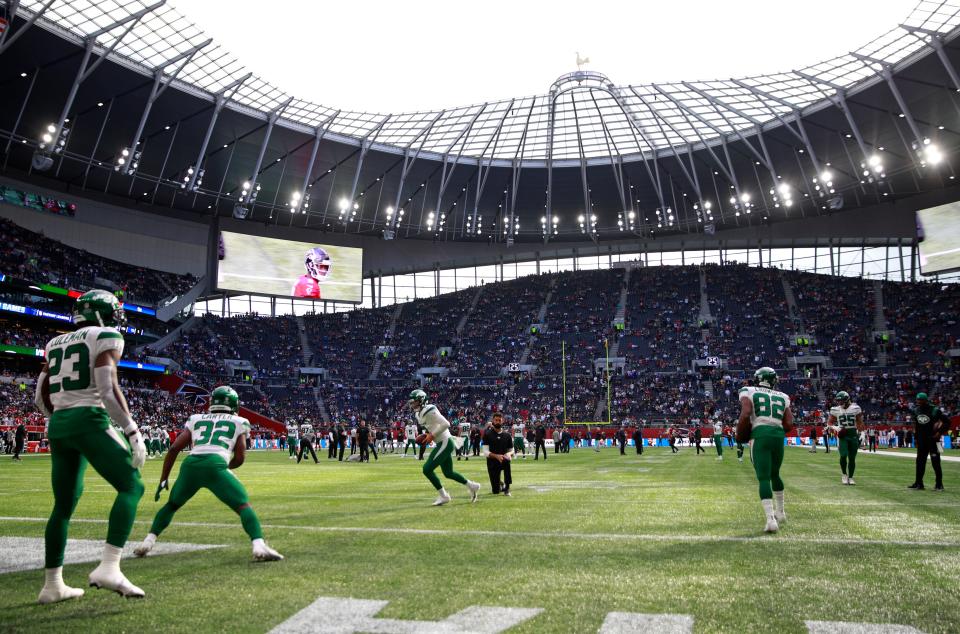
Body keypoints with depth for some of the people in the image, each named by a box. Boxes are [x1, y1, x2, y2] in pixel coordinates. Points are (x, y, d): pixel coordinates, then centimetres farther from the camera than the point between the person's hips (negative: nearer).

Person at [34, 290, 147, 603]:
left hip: (57, 425, 8)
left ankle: (52, 585, 19)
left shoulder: (56, 344, 19)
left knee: (64, 504, 15)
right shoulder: (106, 337, -2)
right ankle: (108, 568, -18)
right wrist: (133, 432, -12)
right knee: (131, 486, -4)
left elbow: (41, 398, 18)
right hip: (89, 421, -7)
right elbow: (108, 389, -13)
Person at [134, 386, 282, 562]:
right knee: (244, 506, 0)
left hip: (191, 464, 3)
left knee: (171, 505, 29)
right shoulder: (239, 422, 21)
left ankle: (147, 542, 24)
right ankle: (259, 546, -19)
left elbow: (174, 449, 19)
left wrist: (163, 480, 24)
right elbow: (239, 458, 16)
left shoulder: (196, 419, 27)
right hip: (215, 465, -3)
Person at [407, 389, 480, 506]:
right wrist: (428, 436, 8)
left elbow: (445, 424, -24)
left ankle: (443, 496, 2)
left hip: (445, 443, -10)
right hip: (443, 443, 10)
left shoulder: (429, 411, -18)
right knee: (448, 473, 18)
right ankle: (471, 486, 32)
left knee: (427, 469, -9)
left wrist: (432, 435, -19)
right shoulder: (419, 414, 11)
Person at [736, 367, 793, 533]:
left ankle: (771, 519, -16)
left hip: (760, 435, -4)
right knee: (774, 474, 25)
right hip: (778, 435, 4)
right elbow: (789, 424, 9)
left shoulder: (749, 392, 7)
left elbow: (745, 415, -8)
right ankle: (780, 512, 38)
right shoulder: (782, 397, 19)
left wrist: (740, 435, 7)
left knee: (764, 479, -4)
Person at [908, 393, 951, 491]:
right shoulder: (916, 410, 6)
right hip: (921, 440, 6)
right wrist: (916, 438, 15)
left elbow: (947, 422, -9)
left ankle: (939, 484, 7)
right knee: (920, 461, 8)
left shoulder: (935, 410, -13)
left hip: (933, 439, -6)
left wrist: (940, 432, -14)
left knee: (935, 462, -2)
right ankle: (918, 483, 15)